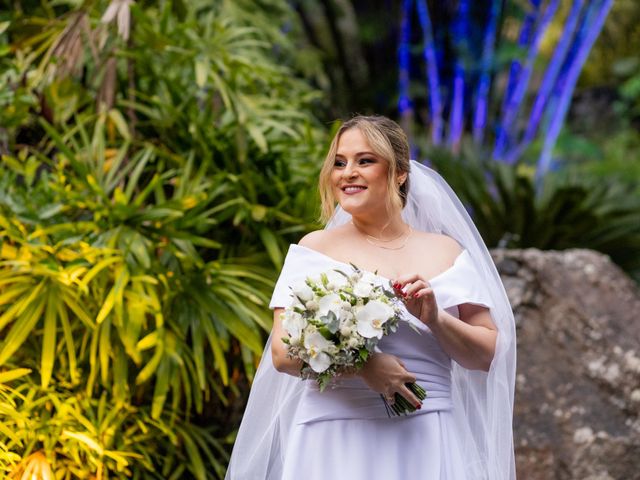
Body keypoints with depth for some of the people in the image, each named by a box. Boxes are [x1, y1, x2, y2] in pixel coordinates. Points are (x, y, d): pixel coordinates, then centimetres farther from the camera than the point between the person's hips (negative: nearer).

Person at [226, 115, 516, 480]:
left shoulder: (445, 252, 7)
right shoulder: (315, 249, 4)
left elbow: (488, 355, 6)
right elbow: (283, 353, -4)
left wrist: (436, 319, -11)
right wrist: (360, 364, -18)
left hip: (425, 442, 1)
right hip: (334, 441, -1)